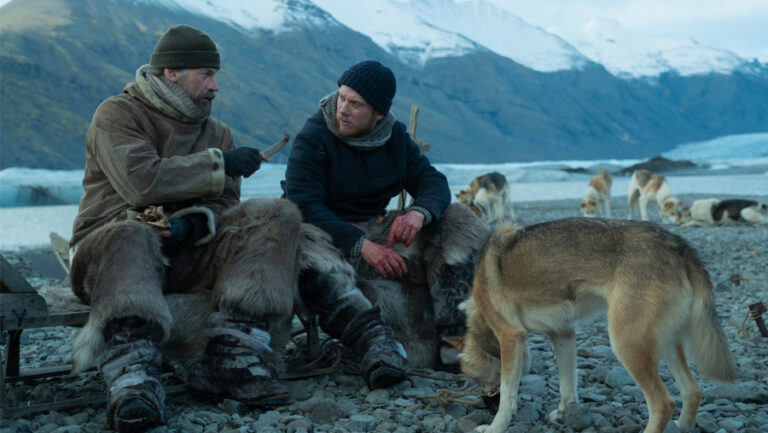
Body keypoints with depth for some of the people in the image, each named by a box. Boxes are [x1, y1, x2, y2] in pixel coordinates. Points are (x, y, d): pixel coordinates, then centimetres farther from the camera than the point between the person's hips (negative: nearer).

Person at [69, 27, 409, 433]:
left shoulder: (216, 132, 20)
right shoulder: (117, 114, 1)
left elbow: (225, 202, 6)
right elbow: (142, 181, -18)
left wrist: (195, 222, -18)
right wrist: (221, 163, -14)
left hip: (190, 249, 5)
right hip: (112, 246, -5)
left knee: (278, 217, -15)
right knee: (129, 238, -41)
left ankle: (232, 353, -34)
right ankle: (132, 379, -56)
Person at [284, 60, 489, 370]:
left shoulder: (395, 136, 8)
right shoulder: (312, 139, -10)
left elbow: (433, 181, 1)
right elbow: (303, 207, -21)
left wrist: (419, 212, -26)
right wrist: (361, 246, -33)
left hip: (380, 229, 6)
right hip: (332, 239, -6)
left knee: (456, 221, -13)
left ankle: (453, 343, -20)